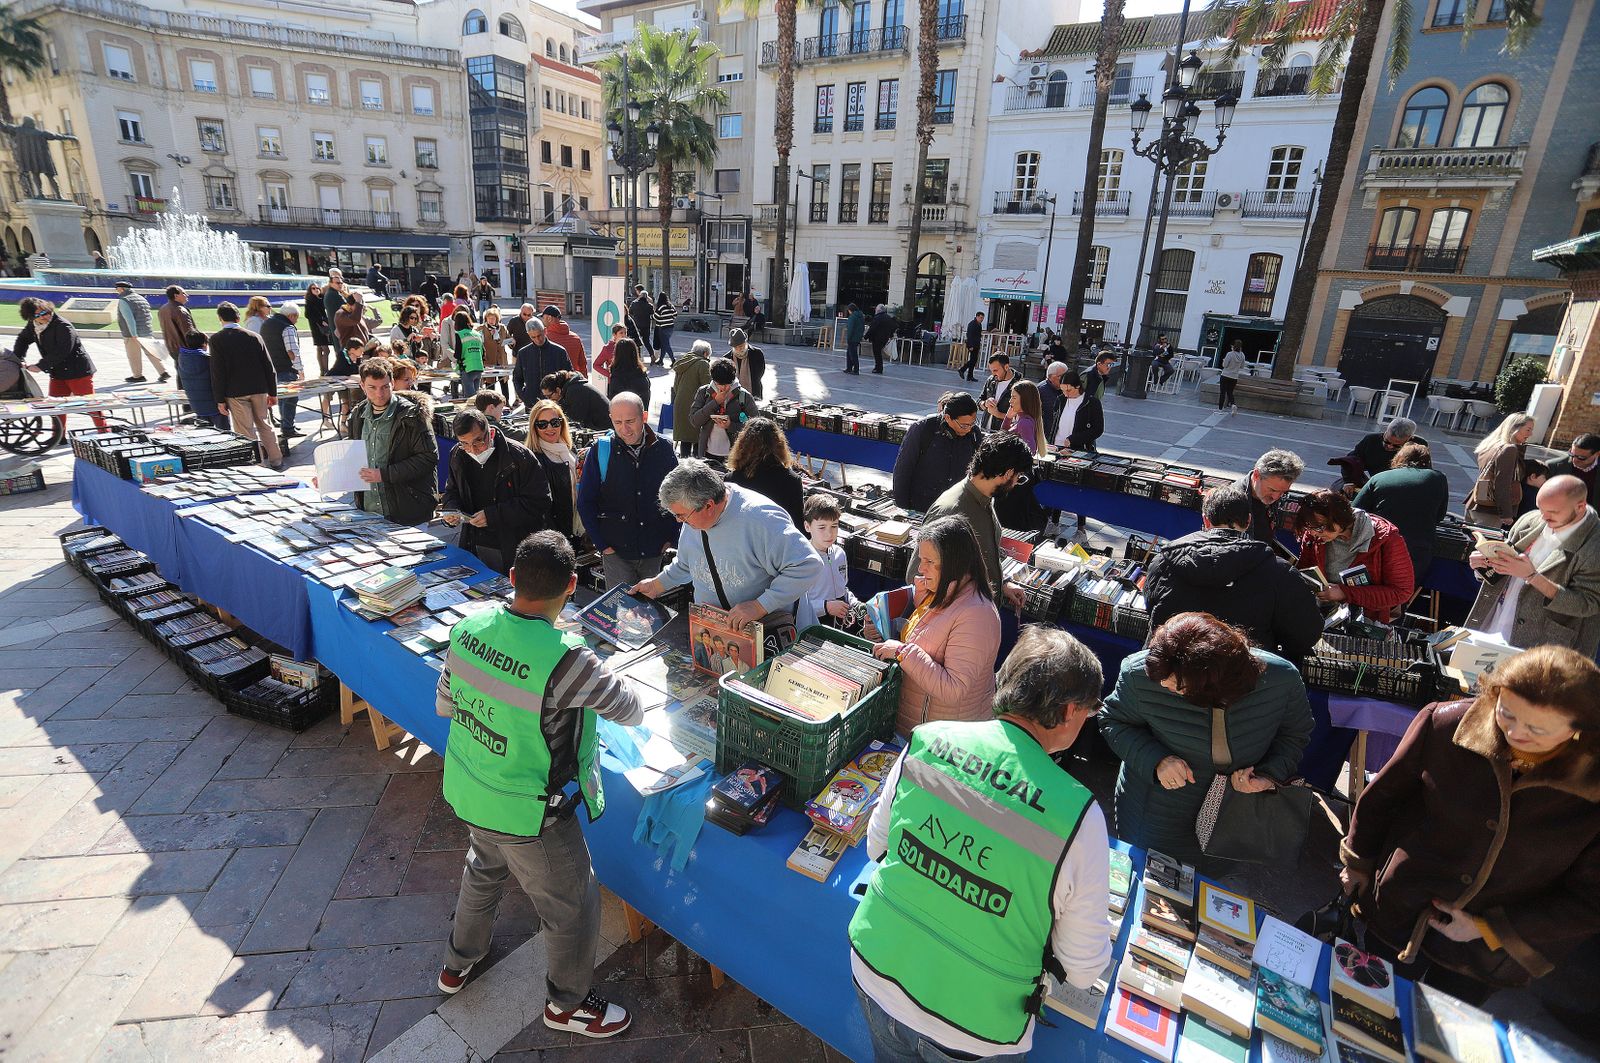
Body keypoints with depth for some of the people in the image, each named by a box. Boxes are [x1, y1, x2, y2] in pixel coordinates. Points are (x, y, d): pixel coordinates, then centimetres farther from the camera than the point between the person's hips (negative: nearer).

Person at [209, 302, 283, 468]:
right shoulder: (254, 336, 2)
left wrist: (220, 400, -3)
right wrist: (272, 392, 10)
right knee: (265, 425, 15)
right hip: (259, 389, 3)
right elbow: (269, 366, 2)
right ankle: (276, 460, 18)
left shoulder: (216, 339, -6)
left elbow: (217, 372, -8)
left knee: (246, 431, 3)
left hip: (235, 392, -3)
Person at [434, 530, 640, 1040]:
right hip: (525, 813, -7)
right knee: (572, 906, 18)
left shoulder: (468, 628, -14)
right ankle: (568, 1003, 41)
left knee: (485, 868, 36)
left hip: (465, 792, 7)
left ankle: (458, 963, 59)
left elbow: (446, 703, 2)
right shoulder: (564, 658, -35)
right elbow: (631, 711, -21)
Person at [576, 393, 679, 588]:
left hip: (654, 551, 2)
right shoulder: (600, 450, -6)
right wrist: (602, 544, -4)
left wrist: (670, 538, 2)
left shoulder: (663, 449, -2)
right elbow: (585, 502, -1)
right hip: (616, 550, -2)